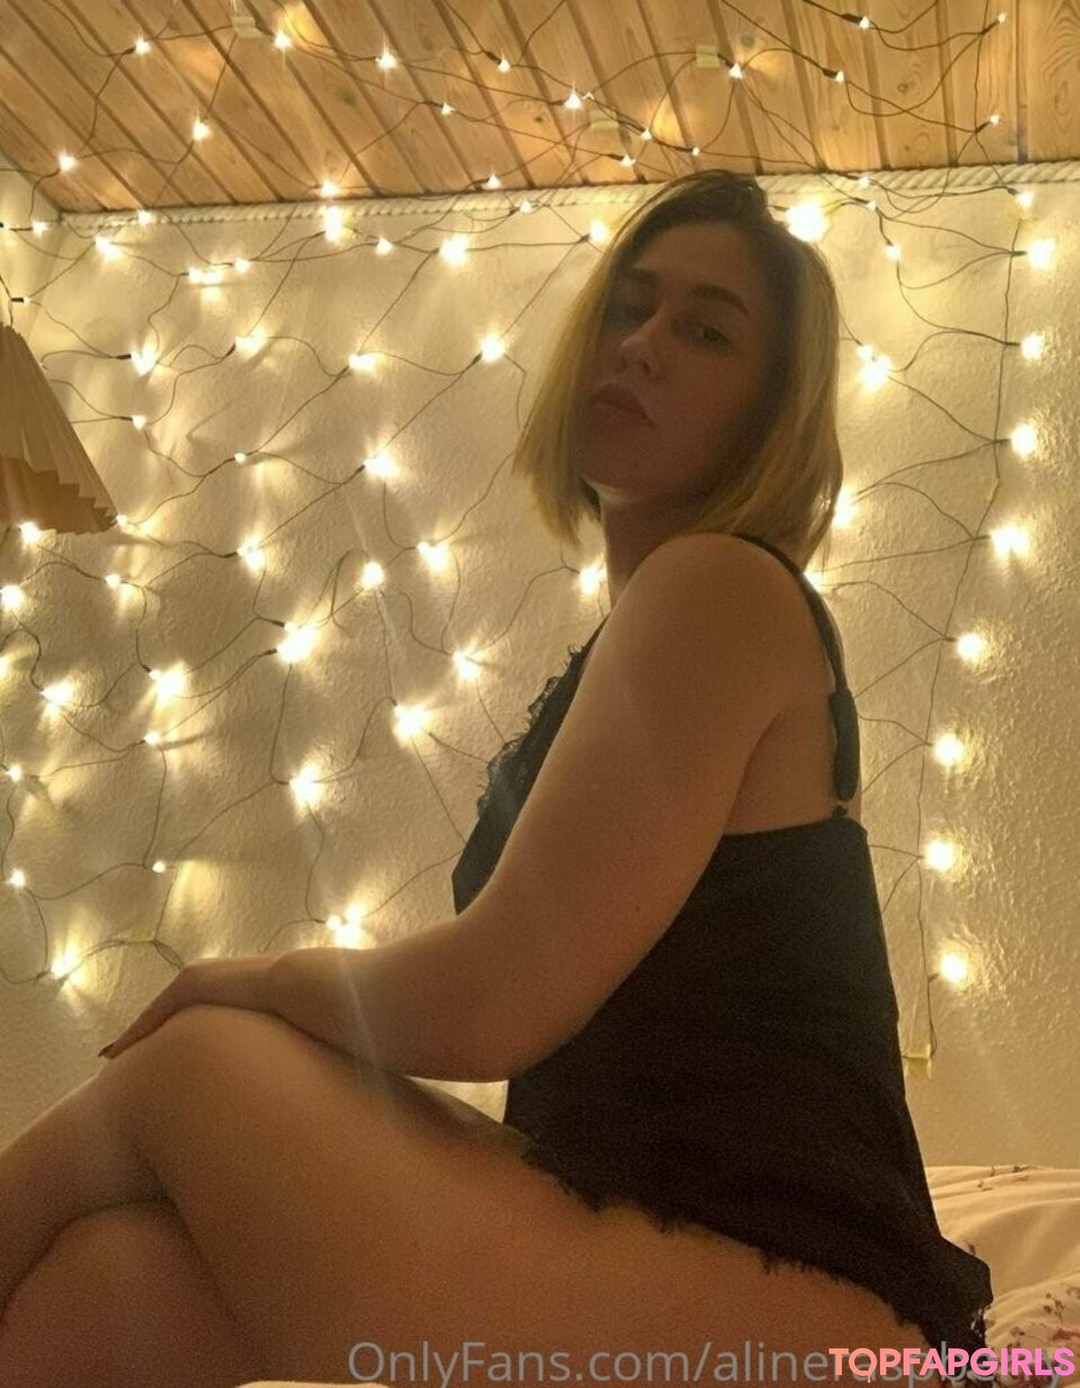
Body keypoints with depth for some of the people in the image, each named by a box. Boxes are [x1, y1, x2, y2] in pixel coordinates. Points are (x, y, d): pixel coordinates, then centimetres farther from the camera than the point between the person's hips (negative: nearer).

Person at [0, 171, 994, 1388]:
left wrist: (247, 983, 2)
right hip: (652, 1260, 7)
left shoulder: (723, 589, -11)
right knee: (104, 1287, -4)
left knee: (196, 1069, -4)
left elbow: (490, 1003, -16)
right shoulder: (648, 628, 18)